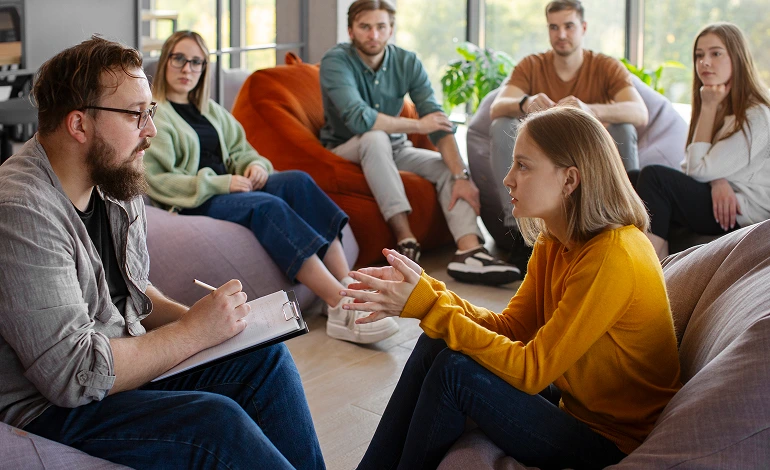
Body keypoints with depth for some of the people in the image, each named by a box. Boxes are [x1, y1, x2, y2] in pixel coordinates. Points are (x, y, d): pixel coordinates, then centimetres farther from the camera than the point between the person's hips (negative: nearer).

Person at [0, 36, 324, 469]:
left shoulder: (118, 182, 3)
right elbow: (73, 374, -27)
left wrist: (191, 317, -2)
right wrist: (194, 331, -20)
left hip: (120, 363, 9)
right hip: (48, 407, -9)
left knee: (266, 358, 1)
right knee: (214, 418, -25)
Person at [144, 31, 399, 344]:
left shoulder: (210, 110, 23)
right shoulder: (153, 114, -1)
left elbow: (240, 150, 25)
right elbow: (155, 180, -12)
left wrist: (255, 165, -1)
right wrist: (221, 183, -18)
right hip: (191, 204, -7)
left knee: (298, 181, -21)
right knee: (267, 205, -34)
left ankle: (348, 287, -33)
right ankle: (341, 306, -45)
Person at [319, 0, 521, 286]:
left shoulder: (407, 63, -5)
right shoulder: (336, 62, -18)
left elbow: (438, 121, -13)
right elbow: (358, 118, -33)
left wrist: (461, 175, -25)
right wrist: (417, 125, -22)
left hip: (393, 149, 5)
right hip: (346, 150, -5)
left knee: (449, 167, -16)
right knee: (375, 137, -36)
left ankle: (469, 251, -35)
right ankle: (406, 240, -39)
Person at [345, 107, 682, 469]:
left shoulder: (612, 259, -26)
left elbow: (530, 369, -26)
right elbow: (512, 326, 0)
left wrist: (428, 305, -25)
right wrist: (424, 291, -13)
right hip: (571, 401, 8)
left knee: (456, 371, -18)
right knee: (436, 345, -2)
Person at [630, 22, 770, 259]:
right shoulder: (720, 106, 12)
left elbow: (699, 170, -18)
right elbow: (690, 166, 6)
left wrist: (709, 107, -13)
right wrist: (718, 181, -18)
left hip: (746, 213, -9)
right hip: (716, 200, 9)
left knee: (654, 176, -24)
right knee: (630, 180, -5)